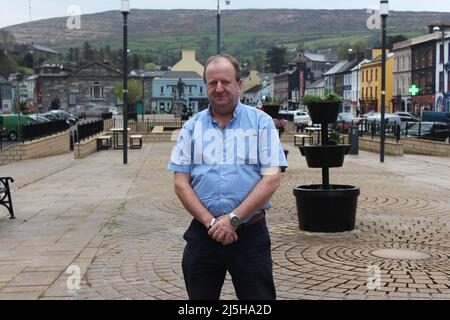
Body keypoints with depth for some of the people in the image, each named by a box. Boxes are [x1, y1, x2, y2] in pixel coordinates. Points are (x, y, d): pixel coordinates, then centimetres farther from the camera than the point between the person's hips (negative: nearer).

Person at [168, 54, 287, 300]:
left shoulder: (261, 122, 1)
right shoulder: (192, 127, 8)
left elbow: (271, 179, -7)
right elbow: (180, 183, 2)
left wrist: (233, 219, -13)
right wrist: (210, 222, -10)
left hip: (251, 234, -2)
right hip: (202, 234, 2)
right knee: (201, 297, 12)